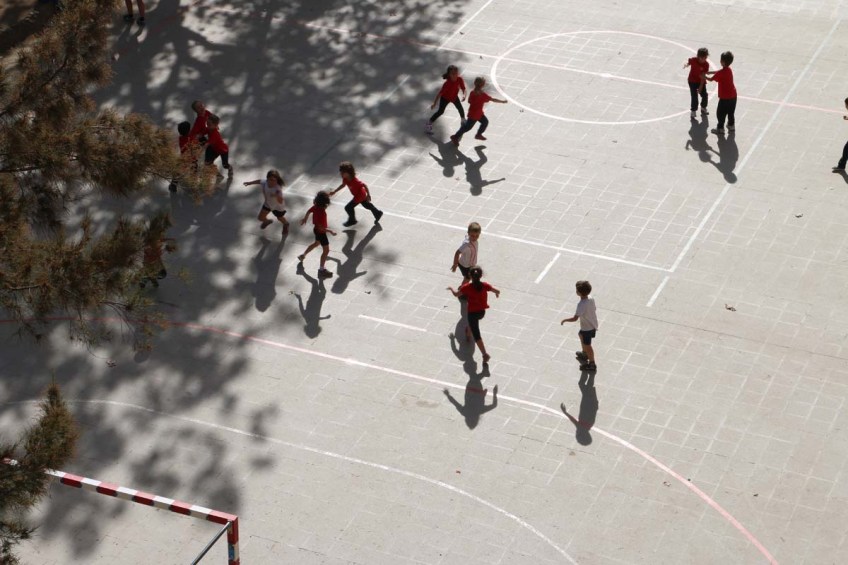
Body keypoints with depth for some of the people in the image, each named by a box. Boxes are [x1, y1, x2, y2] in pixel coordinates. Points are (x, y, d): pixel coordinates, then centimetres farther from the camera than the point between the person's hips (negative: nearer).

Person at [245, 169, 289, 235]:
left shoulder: (277, 189, -46)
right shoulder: (265, 183, -28)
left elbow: (280, 202, -55)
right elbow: (259, 181, -3)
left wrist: (277, 196, -75)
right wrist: (250, 183, 9)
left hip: (278, 207, -5)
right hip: (268, 204, 5)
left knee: (280, 218, 24)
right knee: (260, 218, 14)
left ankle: (286, 225, 62)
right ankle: (267, 221, 53)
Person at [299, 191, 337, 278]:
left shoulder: (316, 206, -11)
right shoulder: (321, 213, -37)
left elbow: (309, 211, 9)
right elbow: (321, 227, -34)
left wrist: (305, 219, 27)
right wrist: (330, 231, -28)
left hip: (316, 230, 9)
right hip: (321, 232, -9)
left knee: (317, 243, 35)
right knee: (326, 250, 2)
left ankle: (302, 256, 51)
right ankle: (321, 270, 11)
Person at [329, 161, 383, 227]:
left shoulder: (355, 181, -41)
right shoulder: (345, 179, -16)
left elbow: (364, 185, -31)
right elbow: (343, 185, 4)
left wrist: (368, 195, -23)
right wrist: (334, 192, 3)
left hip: (360, 195, -8)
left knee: (348, 207, 2)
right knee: (366, 205, 29)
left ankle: (352, 220, 29)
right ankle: (378, 213, 49)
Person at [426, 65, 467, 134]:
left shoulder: (460, 80, -27)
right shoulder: (447, 83, -40)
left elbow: (463, 88, -15)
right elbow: (440, 93, -34)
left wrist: (464, 95, -39)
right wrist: (434, 103, -29)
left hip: (454, 97, 5)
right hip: (445, 98, -5)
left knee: (460, 109, 11)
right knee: (440, 111, 0)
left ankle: (463, 120, 42)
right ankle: (428, 124, 12)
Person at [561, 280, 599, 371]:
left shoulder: (582, 305, -36)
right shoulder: (590, 298, -11)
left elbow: (575, 318, -37)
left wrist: (565, 320, -22)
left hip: (587, 328, -9)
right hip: (592, 324, 9)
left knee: (587, 345, 12)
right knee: (581, 335, 33)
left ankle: (592, 364, 29)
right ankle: (584, 354, 54)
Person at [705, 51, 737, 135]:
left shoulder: (721, 73, -23)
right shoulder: (729, 70, 2)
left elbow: (711, 79, -11)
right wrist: (708, 72, 19)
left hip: (724, 97, -8)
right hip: (733, 96, 8)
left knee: (721, 113, 7)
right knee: (731, 112, 24)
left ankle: (720, 129, 13)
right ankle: (731, 126, 36)